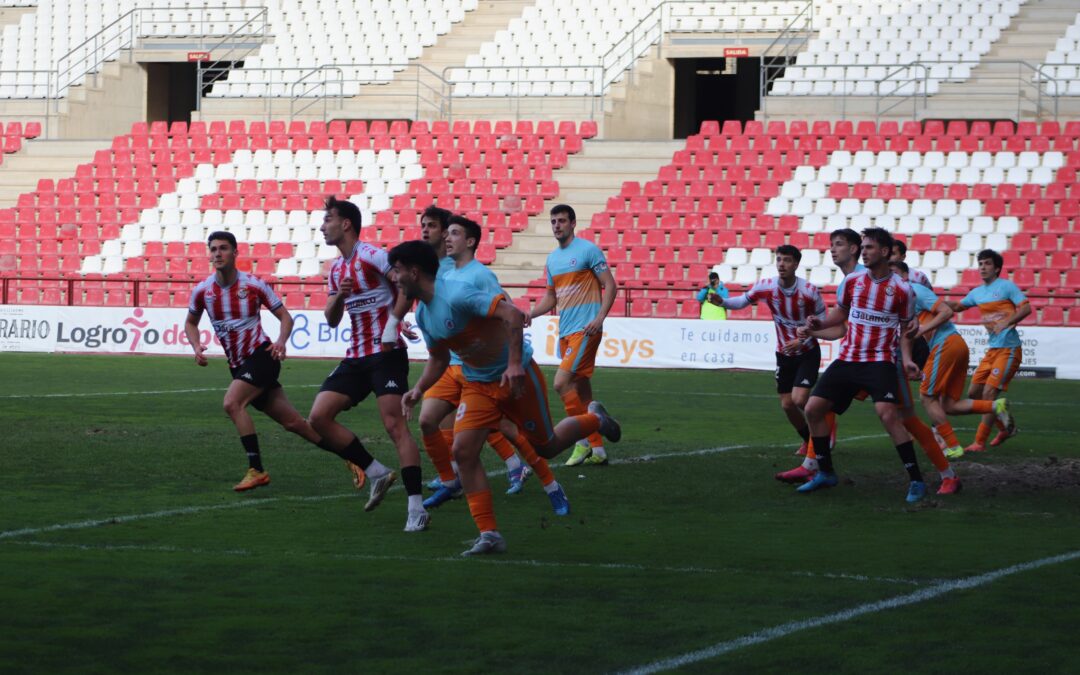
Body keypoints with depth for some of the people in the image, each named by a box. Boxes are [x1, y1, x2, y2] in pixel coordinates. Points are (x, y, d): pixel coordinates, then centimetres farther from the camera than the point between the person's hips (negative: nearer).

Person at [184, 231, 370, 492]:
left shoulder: (254, 285, -9)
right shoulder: (202, 291, 1)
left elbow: (285, 317, 0)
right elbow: (191, 323, 17)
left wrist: (281, 341, -19)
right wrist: (196, 347, -2)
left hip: (261, 356, -4)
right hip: (238, 366, 4)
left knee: (232, 403, -26)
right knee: (292, 422, 5)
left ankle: (256, 470, -20)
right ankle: (352, 458, 16)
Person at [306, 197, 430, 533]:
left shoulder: (371, 256, -10)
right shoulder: (336, 270, 16)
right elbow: (331, 320, 18)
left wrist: (392, 325, -20)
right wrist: (339, 296, -2)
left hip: (386, 354, -9)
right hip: (356, 356, 9)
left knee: (394, 424, -16)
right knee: (319, 417, -2)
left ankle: (417, 508, -16)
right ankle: (377, 474, 8)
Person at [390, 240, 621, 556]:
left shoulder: (456, 296, -27)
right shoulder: (423, 314, 2)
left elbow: (514, 315, -33)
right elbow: (438, 359, 16)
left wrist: (514, 364, -38)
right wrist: (419, 390, -1)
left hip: (516, 376, -7)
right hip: (477, 385, 7)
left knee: (546, 447, 8)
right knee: (463, 450, -11)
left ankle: (594, 419, 40)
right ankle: (489, 535, -8)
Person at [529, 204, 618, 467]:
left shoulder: (588, 250, -7)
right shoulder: (552, 259, 15)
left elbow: (610, 286, -8)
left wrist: (600, 317, -20)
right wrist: (530, 314, 6)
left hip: (585, 329, -8)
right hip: (565, 332, 8)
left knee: (562, 382, -18)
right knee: (581, 389, 8)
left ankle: (583, 441, -8)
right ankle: (597, 450, 13)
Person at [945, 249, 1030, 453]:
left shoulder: (1006, 286, -7)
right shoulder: (977, 293, 14)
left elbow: (1026, 308, -14)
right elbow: (957, 306, 26)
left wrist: (1006, 322, -28)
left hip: (1008, 349, -8)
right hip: (992, 350, 8)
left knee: (989, 394, -13)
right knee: (974, 393, 8)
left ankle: (979, 443, -9)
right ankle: (1006, 428, 24)